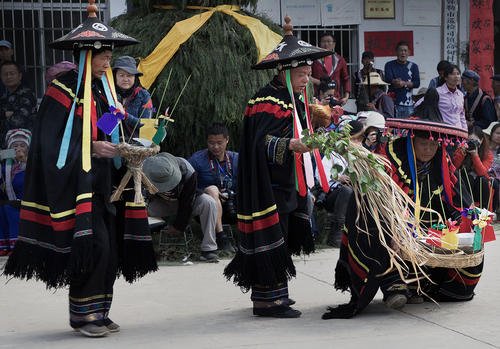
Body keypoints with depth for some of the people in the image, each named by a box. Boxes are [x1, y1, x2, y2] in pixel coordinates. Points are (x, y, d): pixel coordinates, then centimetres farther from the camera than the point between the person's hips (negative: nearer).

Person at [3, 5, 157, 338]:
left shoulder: (103, 89, 15)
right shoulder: (64, 89, -9)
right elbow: (53, 141, -13)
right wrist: (93, 147, -18)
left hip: (103, 182, 7)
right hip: (75, 182, -7)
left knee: (109, 248, 4)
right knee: (93, 245, -13)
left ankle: (99, 313, 12)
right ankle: (83, 313, -1)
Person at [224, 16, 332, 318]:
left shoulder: (293, 101, 18)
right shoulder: (267, 102, -13)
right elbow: (261, 142, -23)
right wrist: (291, 144, -37)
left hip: (288, 186, 10)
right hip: (269, 188, -10)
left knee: (283, 241, 12)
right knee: (271, 241, -7)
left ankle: (274, 294, 19)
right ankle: (268, 299, -3)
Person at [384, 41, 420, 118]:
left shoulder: (413, 66, 11)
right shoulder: (389, 65, 8)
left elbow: (417, 83, 1)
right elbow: (388, 79, -8)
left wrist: (404, 83, -15)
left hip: (408, 104, 2)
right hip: (393, 103, -2)